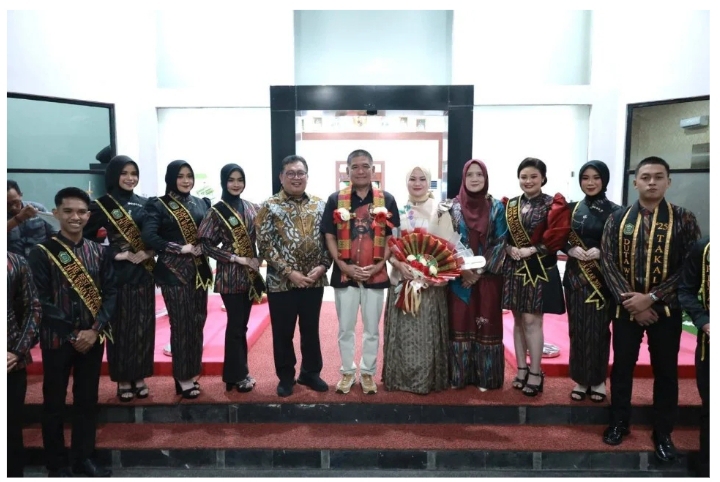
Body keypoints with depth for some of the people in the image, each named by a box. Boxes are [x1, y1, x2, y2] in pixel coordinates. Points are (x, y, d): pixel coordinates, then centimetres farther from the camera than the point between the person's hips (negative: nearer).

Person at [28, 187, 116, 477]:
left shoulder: (100, 253, 4)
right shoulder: (41, 253, -6)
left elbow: (111, 293, 2)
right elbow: (41, 300, -10)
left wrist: (95, 329, -11)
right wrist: (72, 334, -13)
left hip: (93, 338, 3)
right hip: (57, 339, -3)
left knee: (87, 399, 13)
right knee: (54, 402, 10)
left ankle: (84, 458, 29)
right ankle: (57, 465, 26)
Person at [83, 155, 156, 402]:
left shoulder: (144, 204, 8)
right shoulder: (102, 205, -3)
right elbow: (87, 239, -8)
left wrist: (150, 252, -7)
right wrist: (116, 255, -15)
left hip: (143, 272, 3)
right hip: (118, 273, -3)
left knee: (143, 324, 8)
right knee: (120, 326, 4)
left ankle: (140, 377, 20)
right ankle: (123, 379, 17)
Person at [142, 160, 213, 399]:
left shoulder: (201, 203, 9)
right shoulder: (158, 205, -4)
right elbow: (148, 236, -15)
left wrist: (203, 246, -10)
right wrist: (180, 248, -17)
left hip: (199, 269, 5)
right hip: (174, 271, -4)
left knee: (198, 322, 10)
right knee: (181, 324, 1)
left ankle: (192, 373, 24)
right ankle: (183, 378, 15)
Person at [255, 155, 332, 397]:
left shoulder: (320, 205, 5)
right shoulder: (270, 207, -5)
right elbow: (264, 244, -10)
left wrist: (322, 266, -9)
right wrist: (289, 271, -15)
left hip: (314, 281, 3)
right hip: (281, 282, -2)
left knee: (311, 329, 15)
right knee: (283, 332, 9)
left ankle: (310, 373, 32)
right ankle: (285, 377, 27)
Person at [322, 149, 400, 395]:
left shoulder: (387, 199, 0)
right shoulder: (336, 199, -1)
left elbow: (392, 237, 1)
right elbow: (329, 237, 0)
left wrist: (379, 265, -10)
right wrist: (343, 265, -11)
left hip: (376, 275, 0)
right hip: (344, 274, 0)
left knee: (372, 328, 12)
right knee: (345, 328, 12)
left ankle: (368, 372, 29)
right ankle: (347, 371, 29)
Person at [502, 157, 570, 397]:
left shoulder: (554, 204, -3)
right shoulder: (510, 205, 9)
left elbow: (558, 236, -12)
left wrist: (532, 250, -16)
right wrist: (510, 249, -9)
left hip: (540, 270, -4)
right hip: (514, 268, 4)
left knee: (531, 321, -5)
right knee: (518, 320, 9)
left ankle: (535, 373, 9)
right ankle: (522, 369, 21)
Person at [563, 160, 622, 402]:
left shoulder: (614, 211, -3)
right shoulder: (572, 208, 6)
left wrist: (600, 251, -20)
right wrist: (571, 249, -13)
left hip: (602, 278, -3)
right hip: (575, 276, 3)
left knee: (598, 329, 2)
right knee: (577, 329, 7)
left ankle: (598, 381, 19)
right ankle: (581, 380, 20)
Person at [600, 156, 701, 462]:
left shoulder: (683, 220, -4)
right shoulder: (618, 219, 1)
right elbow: (608, 262, -4)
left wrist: (651, 298, -17)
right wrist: (630, 301, -13)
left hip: (666, 309, -1)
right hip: (626, 308, 1)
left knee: (665, 371, 11)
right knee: (622, 367, 11)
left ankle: (663, 433, 28)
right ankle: (619, 423, 30)